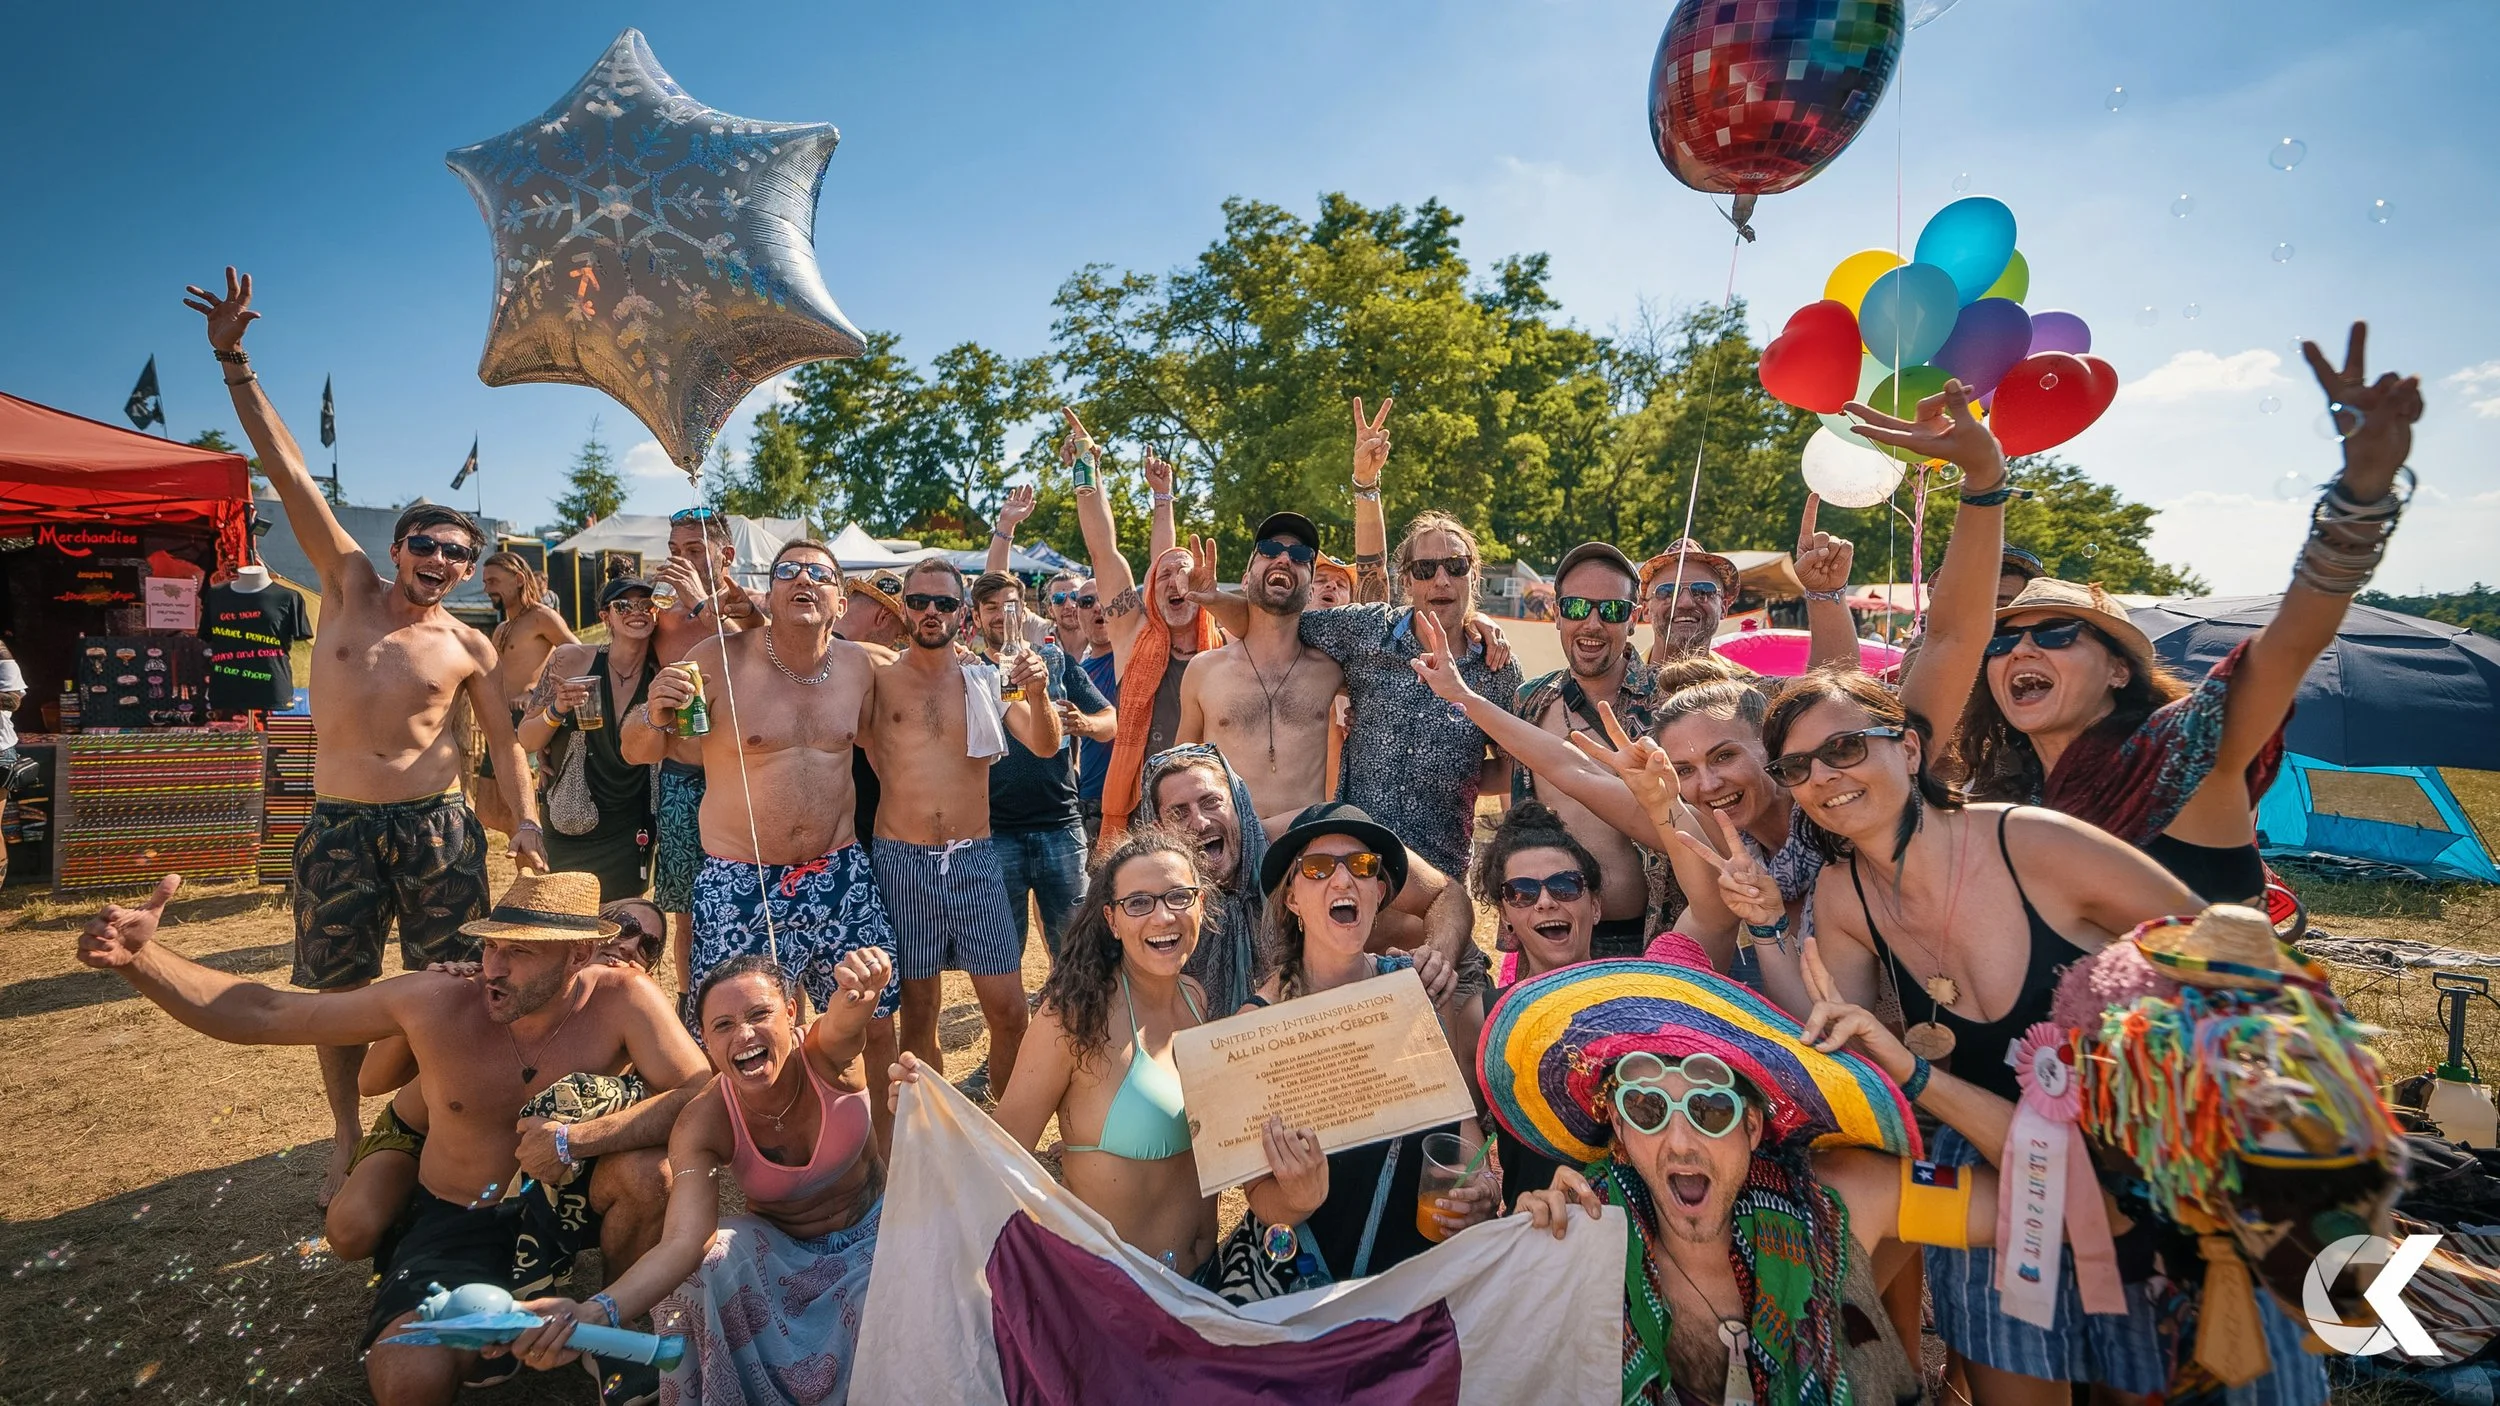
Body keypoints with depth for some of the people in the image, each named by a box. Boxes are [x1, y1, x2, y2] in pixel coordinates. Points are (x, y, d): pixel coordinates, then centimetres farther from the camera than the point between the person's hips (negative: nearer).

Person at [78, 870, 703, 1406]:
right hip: (457, 1225, 1)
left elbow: (703, 1095, -29)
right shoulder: (436, 1001, -17)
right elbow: (262, 1014, -9)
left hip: (563, 1203, -1)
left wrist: (576, 1139, -37)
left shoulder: (622, 999, -22)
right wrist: (140, 957, -23)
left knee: (646, 1170, -34)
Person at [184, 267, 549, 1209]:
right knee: (338, 995, 10)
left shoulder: (468, 647, 2)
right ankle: (347, 1136, 29)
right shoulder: (350, 588, 3)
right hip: (338, 827, 1)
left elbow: (504, 740, 7)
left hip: (437, 826, -1)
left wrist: (526, 819, -6)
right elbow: (290, 473, -1)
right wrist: (234, 361, -5)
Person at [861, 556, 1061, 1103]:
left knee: (1009, 1011, 1)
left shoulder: (987, 680, 6)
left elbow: (1046, 746, -5)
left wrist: (1038, 695, -22)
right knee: (918, 1012, 10)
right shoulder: (880, 675, 3)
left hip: (975, 858, 1)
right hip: (901, 859, -1)